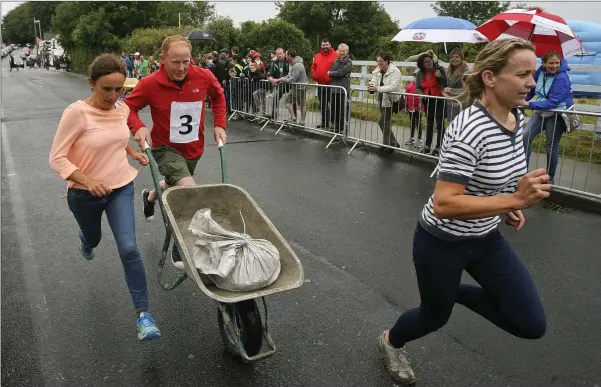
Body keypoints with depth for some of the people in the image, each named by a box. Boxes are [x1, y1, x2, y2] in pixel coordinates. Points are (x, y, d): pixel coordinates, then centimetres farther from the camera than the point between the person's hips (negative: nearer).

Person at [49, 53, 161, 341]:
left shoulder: (122, 109, -5)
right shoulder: (76, 113, -22)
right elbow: (57, 159, -20)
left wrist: (133, 153, 6)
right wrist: (88, 180, -33)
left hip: (121, 188, 2)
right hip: (85, 194, -2)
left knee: (128, 249, -13)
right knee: (93, 239, 26)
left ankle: (143, 314, -5)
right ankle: (85, 240, 67)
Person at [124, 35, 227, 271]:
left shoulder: (204, 77, -14)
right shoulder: (150, 84, -21)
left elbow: (218, 96, 7)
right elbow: (129, 107, -7)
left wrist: (219, 125, 0)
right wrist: (138, 127, -25)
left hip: (194, 148, 5)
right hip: (166, 147, -4)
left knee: (175, 185, 27)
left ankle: (150, 196, 64)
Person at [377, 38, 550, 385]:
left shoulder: (517, 118, -3)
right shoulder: (469, 131, -29)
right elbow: (443, 204, -32)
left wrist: (507, 206, 2)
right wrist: (513, 200, -36)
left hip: (487, 238, 7)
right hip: (442, 242, -7)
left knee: (532, 324, 3)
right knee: (436, 316, 17)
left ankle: (457, 292, 27)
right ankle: (391, 342, 51)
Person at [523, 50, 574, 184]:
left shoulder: (562, 78, -22)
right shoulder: (540, 72, -4)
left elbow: (553, 102, -28)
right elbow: (532, 89, 13)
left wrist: (530, 105, -31)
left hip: (557, 115, -6)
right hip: (542, 112, 6)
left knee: (551, 146, 2)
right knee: (525, 137, -10)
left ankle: (550, 178, 17)